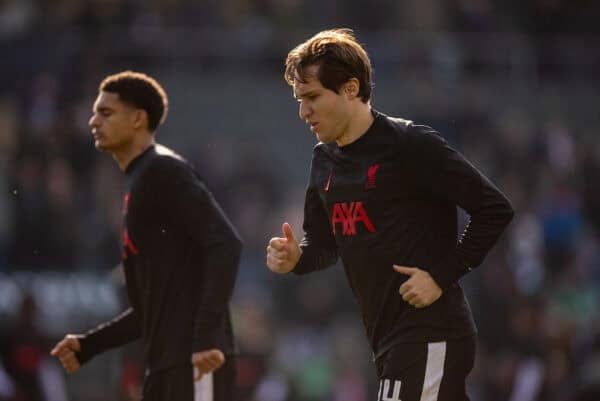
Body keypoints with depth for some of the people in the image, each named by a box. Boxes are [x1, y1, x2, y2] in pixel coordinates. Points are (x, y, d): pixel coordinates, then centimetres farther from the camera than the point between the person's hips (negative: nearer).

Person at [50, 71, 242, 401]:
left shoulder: (164, 172, -7)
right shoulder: (136, 186, 23)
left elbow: (226, 244, -18)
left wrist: (208, 337, -26)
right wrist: (88, 345, 19)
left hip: (195, 363, -10)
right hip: (166, 365, 10)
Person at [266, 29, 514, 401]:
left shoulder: (412, 145, -13)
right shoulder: (325, 160, 12)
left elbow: (496, 209, -12)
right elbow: (324, 242, 22)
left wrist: (442, 275, -15)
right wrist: (295, 257, 0)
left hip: (430, 339, -8)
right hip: (391, 342, 8)